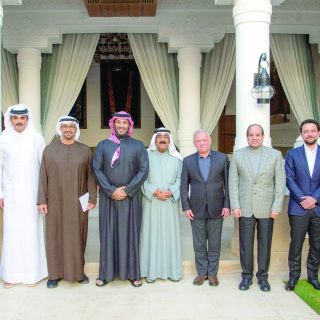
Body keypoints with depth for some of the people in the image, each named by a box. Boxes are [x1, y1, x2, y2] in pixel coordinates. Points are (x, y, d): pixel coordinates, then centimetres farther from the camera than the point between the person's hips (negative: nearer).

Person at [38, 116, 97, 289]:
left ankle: (78, 271, 19)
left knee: (77, 235, 6)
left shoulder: (85, 150, 2)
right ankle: (55, 273, 16)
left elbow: (90, 176, 3)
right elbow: (43, 176, 1)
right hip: (55, 201, 0)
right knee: (55, 235, 5)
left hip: (77, 202, 0)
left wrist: (92, 198, -3)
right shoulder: (49, 149, 2)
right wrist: (42, 200, -4)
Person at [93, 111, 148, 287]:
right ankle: (106, 273, 14)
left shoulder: (138, 146, 4)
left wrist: (127, 190, -11)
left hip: (131, 198, 0)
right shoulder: (102, 145, 5)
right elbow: (97, 170, -1)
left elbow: (144, 170, -3)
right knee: (108, 233, 5)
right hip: (108, 197, 1)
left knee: (130, 233, 5)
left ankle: (132, 272, 15)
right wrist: (112, 191, -11)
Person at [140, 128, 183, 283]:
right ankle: (151, 271, 8)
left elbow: (180, 178, 3)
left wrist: (171, 192, -12)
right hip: (151, 202, -1)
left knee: (170, 234, 5)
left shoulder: (176, 158, 7)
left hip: (170, 202, 1)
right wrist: (154, 191, -14)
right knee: (151, 234, 1)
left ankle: (172, 270, 14)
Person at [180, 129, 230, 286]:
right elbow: (184, 186, 4)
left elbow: (228, 183, 1)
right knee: (199, 244, 8)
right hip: (196, 209, 1)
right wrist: (186, 207, -2)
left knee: (214, 243, 8)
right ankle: (202, 272, 21)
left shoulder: (222, 158, 1)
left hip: (216, 208, -1)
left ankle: (212, 273, 21)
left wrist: (227, 205, -5)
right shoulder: (188, 161, 4)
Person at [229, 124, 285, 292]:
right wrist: (235, 206, -4)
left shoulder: (275, 155, 1)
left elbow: (280, 182, -1)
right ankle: (246, 276, 21)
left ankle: (263, 276, 23)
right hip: (245, 208, 0)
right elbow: (233, 182, 2)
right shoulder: (238, 155, 3)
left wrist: (277, 207, -6)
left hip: (266, 209, 0)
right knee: (245, 244, 6)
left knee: (265, 244, 8)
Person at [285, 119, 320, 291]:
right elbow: (289, 179, -2)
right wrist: (302, 199, -11)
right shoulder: (292, 154, 5)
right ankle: (293, 275, 16)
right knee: (296, 244, 2)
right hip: (298, 208, -1)